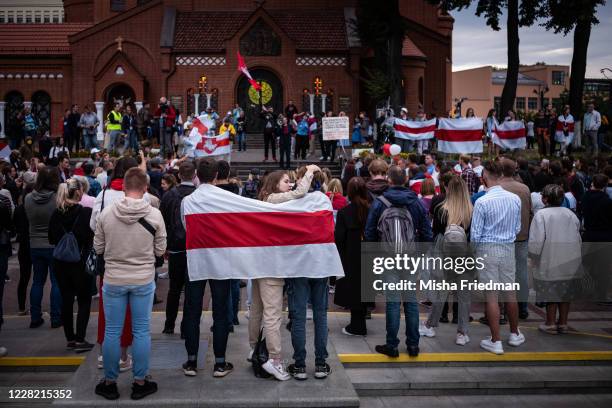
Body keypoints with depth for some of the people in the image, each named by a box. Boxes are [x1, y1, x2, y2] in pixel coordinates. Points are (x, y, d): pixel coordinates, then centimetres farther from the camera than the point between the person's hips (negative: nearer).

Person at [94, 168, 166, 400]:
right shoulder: (155, 215, -10)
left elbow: (98, 248, 2)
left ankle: (110, 383, 20)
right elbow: (160, 250, -2)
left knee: (112, 332, 9)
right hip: (143, 280, 0)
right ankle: (140, 382, 17)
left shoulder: (106, 214, -8)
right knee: (141, 331, 8)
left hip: (113, 280, 1)